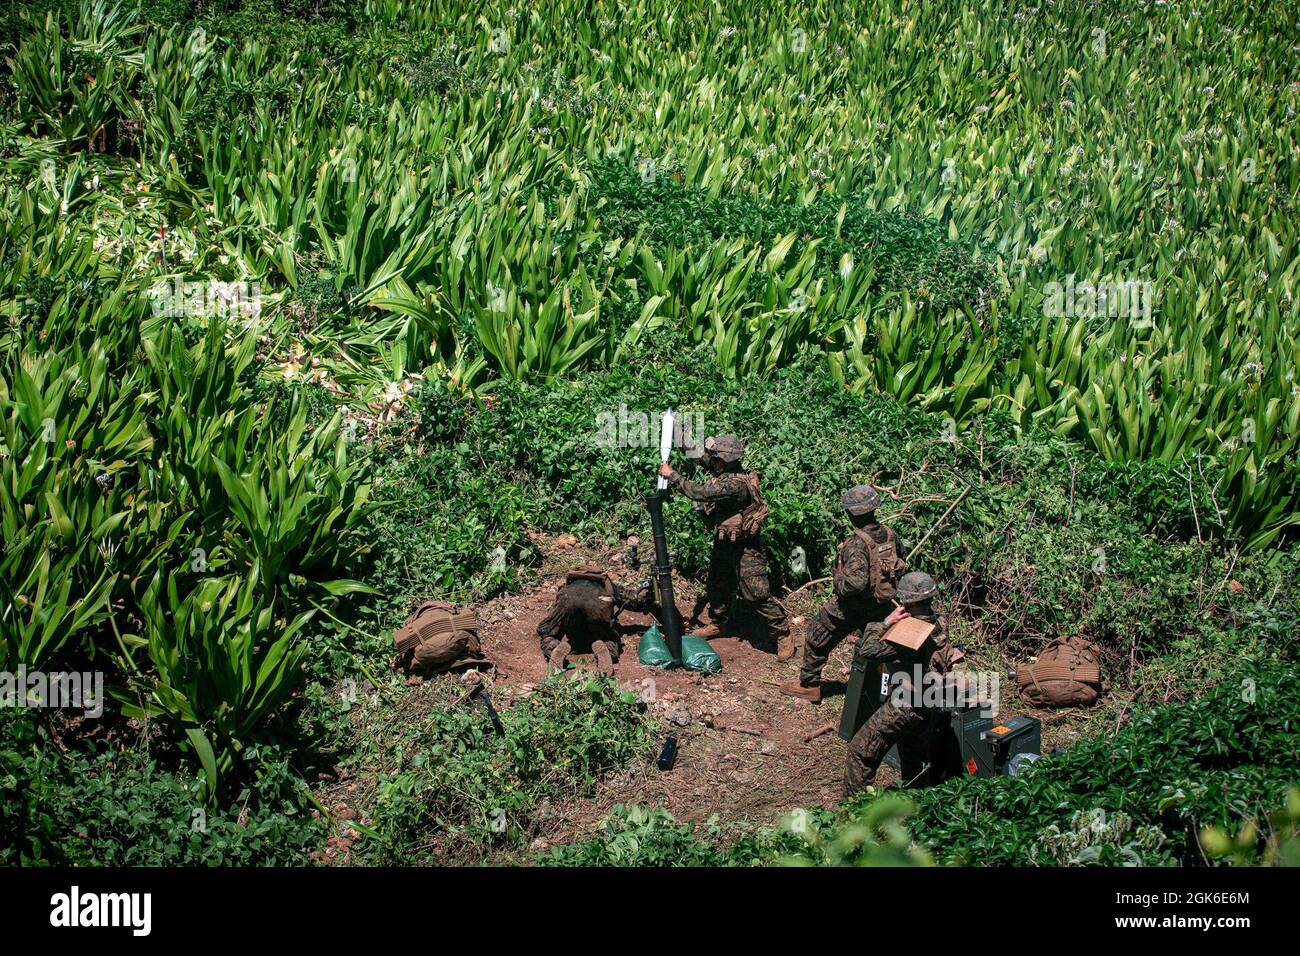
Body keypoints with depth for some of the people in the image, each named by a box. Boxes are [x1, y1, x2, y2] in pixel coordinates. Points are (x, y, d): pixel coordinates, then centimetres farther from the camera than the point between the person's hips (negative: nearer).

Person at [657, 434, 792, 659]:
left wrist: (671, 476, -26)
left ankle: (783, 634, 2)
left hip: (745, 547, -9)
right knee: (717, 587, 21)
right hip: (723, 543, 9)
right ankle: (719, 624, 42)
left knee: (755, 594, -9)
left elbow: (700, 492, -34)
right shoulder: (723, 475, -1)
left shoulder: (737, 483, -30)